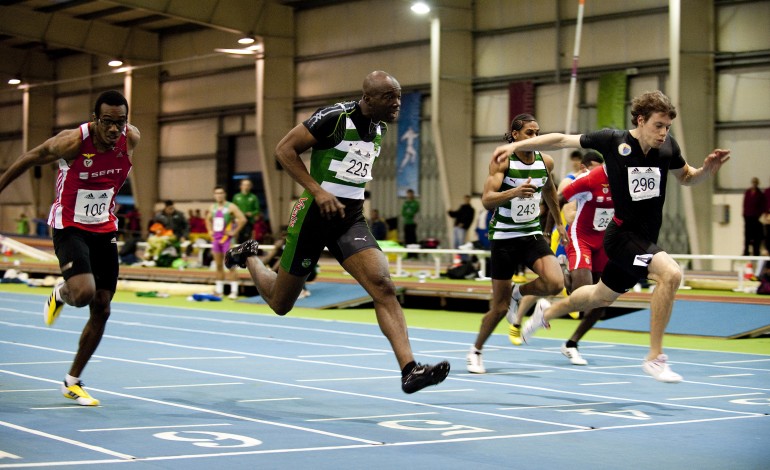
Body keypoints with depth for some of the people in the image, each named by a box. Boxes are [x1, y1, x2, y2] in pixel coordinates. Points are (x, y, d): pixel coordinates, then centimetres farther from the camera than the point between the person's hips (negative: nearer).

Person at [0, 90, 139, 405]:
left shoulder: (131, 139, -10)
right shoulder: (73, 142, -23)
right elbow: (29, 159, -7)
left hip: (105, 229, 5)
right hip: (70, 227, -5)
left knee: (101, 310, 4)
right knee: (83, 292, -28)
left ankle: (72, 382, 19)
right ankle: (60, 294, 13)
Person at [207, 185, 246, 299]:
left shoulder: (231, 207, -9)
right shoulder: (213, 207, 10)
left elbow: (243, 219, -16)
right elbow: (208, 219, 29)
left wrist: (235, 232, -15)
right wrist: (210, 230, 14)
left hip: (227, 239, -6)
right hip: (216, 239, 6)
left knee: (230, 266, -8)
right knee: (218, 266, 9)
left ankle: (234, 291, -8)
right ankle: (219, 290, 14)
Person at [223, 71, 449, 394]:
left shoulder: (380, 128, 8)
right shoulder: (334, 118, -15)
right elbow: (284, 149, -14)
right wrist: (318, 191, -21)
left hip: (351, 219, 5)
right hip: (316, 215, -5)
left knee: (383, 287, -19)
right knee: (280, 304, 10)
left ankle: (409, 371, -25)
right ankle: (248, 257, 41)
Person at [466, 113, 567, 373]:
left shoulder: (545, 161, 0)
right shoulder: (502, 162, -13)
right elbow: (487, 200, -24)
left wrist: (558, 222, 28)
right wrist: (515, 192, -41)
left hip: (533, 234, 4)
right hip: (504, 236, -4)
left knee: (555, 283, -23)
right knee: (500, 307, 1)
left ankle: (518, 292, 10)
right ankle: (475, 352, 26)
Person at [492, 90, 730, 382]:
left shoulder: (668, 146, -3)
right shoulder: (612, 140, -15)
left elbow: (687, 178, 15)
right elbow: (561, 140, -4)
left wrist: (708, 169, -6)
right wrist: (516, 145, -8)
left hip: (645, 238, 7)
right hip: (623, 234, -6)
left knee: (602, 296, 25)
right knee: (670, 273, -31)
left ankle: (546, 315, 52)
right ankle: (655, 358, -22)